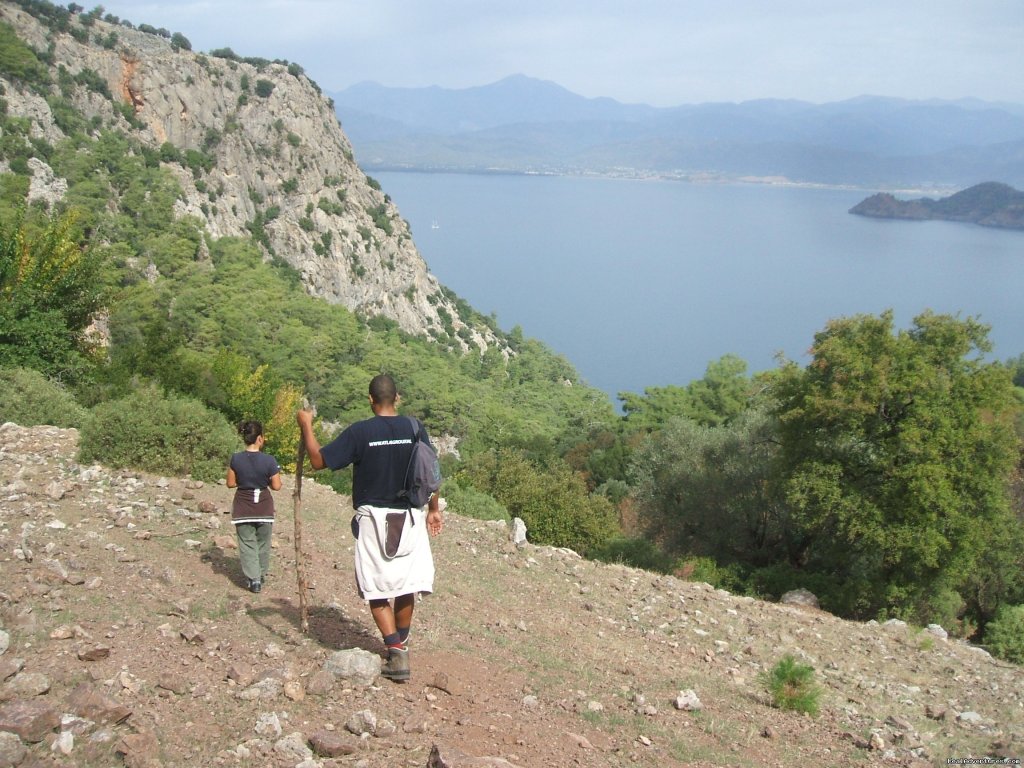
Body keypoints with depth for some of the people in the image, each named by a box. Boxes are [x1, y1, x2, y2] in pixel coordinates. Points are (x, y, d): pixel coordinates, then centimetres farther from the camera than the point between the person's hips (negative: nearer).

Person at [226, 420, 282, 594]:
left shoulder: (236, 459, -10)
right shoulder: (269, 460, -15)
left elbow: (231, 483, -2)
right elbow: (276, 486, -9)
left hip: (243, 508, 0)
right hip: (263, 507, 0)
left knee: (247, 543, 9)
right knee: (262, 543, 18)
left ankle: (253, 579, 5)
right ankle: (261, 576, 29)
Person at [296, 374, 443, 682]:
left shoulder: (360, 432, -9)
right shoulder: (415, 428, -1)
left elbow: (318, 460, -5)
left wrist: (306, 425, 8)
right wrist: (434, 509, 17)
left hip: (373, 517, -3)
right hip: (410, 516, 3)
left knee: (376, 589, 5)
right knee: (405, 584, 16)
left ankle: (396, 652, -4)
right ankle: (401, 642, 33)